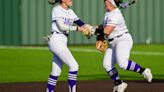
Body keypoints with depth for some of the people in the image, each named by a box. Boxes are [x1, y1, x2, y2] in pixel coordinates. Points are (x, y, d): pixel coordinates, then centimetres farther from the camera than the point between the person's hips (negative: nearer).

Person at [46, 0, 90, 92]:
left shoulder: (70, 12, 14)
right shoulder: (57, 9, -8)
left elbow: (79, 22, 2)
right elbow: (61, 26, -17)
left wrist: (85, 27, -19)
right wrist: (78, 28, -23)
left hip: (63, 42, 8)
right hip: (56, 40, -8)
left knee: (56, 71, 10)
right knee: (74, 65, -13)